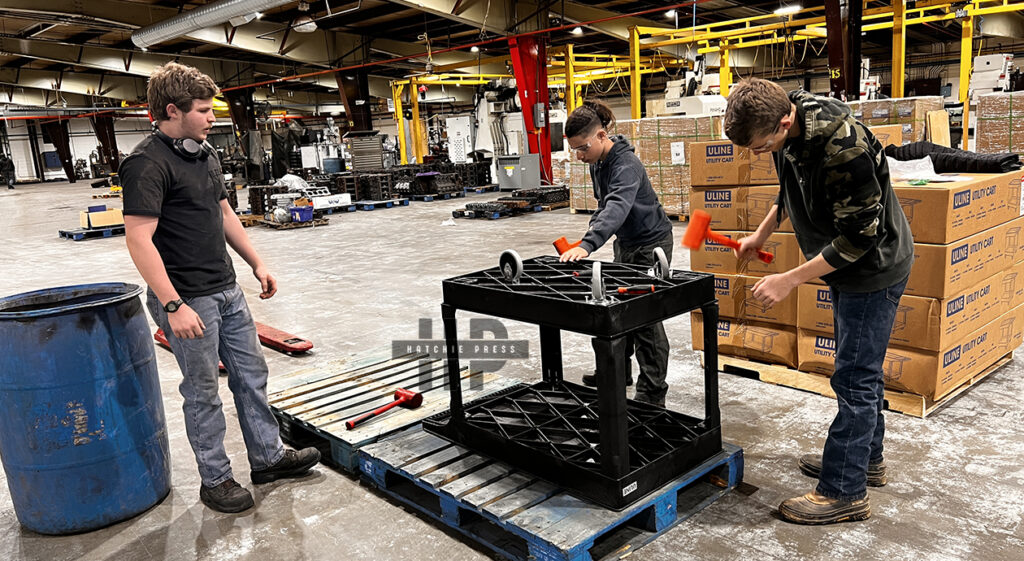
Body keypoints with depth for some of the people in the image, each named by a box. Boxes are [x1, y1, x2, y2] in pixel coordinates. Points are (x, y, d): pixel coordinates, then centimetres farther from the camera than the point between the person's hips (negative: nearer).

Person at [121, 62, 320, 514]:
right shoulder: (147, 164, -18)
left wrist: (257, 263, 14)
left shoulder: (204, 153, 10)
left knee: (251, 375, 15)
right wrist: (173, 306, -26)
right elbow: (139, 240, -23)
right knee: (203, 391, 5)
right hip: (188, 301, -8)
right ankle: (215, 479, 21)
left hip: (227, 291, 9)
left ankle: (268, 457, 30)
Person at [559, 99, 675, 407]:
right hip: (626, 241, 9)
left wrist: (587, 244, -60)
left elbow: (618, 207, -48)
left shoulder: (626, 165, -30)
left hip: (650, 243, -9)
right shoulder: (598, 161, -1)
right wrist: (594, 225, -1)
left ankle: (652, 393, 5)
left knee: (645, 318, -5)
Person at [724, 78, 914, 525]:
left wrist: (790, 280, -25)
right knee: (860, 369, 19)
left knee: (854, 378, -4)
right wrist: (761, 234, 12)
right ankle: (867, 458, 36)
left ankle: (844, 491, 8)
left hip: (874, 266, -9)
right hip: (845, 261, 9)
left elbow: (860, 236, -28)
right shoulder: (785, 127, -6)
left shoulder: (843, 148, -34)